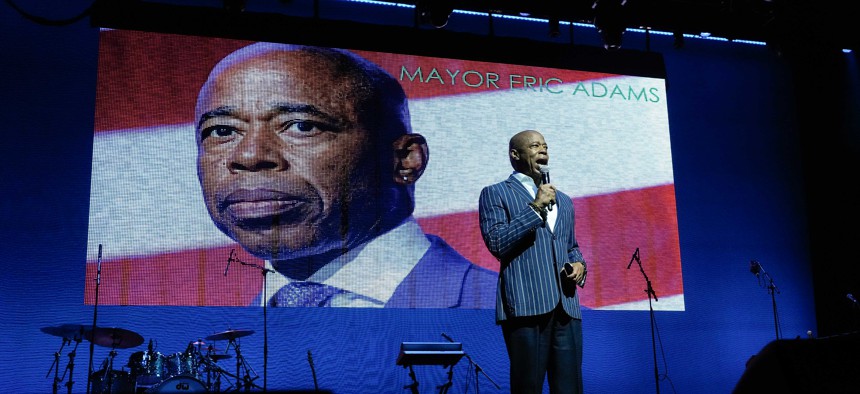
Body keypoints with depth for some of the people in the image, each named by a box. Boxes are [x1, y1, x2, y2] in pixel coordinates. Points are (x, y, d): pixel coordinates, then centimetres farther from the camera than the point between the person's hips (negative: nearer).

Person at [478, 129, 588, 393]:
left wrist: (579, 263, 9)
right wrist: (535, 208, -10)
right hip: (526, 305, -5)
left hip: (566, 305, 6)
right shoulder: (495, 194, 6)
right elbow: (496, 243, -7)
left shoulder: (563, 201, 25)